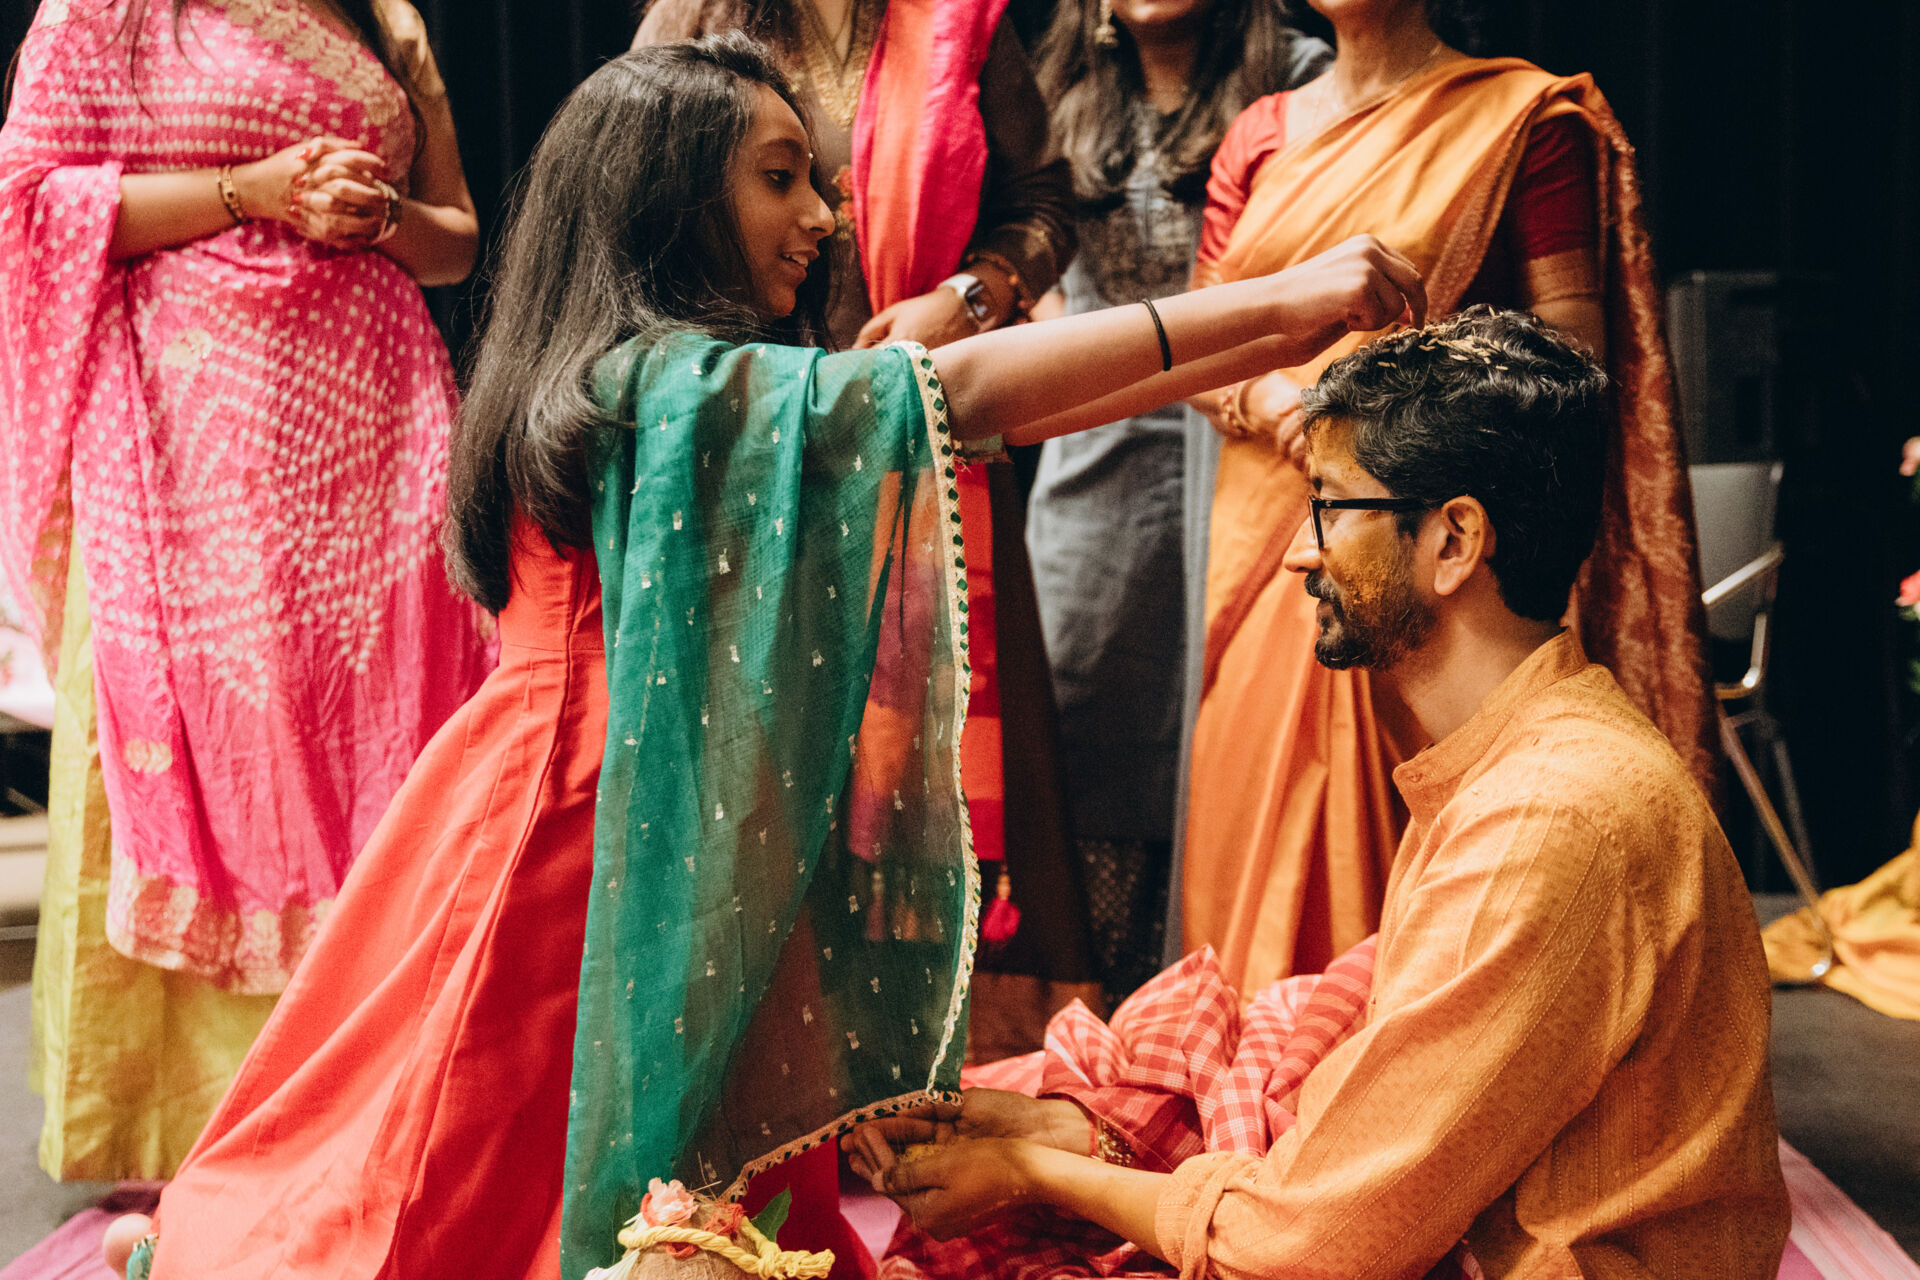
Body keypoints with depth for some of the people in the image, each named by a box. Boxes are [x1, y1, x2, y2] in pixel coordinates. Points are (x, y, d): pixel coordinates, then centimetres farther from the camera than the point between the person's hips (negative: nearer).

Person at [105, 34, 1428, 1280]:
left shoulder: (676, 379, 11)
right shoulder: (667, 382, -20)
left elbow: (961, 409, 7)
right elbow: (966, 392, -29)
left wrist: (1265, 347, 0)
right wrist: (1269, 303, -28)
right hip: (589, 818, -10)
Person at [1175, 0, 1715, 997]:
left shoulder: (1525, 116, 2)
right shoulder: (1261, 132, 16)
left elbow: (1569, 346, -4)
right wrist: (1267, 400, -8)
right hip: (1263, 530, 5)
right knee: (1254, 837, 4)